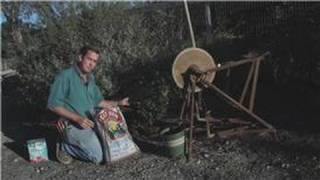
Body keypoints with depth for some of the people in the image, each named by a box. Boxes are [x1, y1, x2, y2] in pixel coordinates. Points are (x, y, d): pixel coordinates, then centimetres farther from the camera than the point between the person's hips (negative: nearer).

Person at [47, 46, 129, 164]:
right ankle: (65, 147, 3)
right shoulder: (65, 76, -14)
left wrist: (118, 103, 9)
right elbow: (54, 104, -18)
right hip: (73, 126, -8)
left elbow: (97, 101, 20)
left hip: (90, 123, 8)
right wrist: (78, 118, -24)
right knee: (98, 157, -14)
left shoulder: (91, 78, 10)